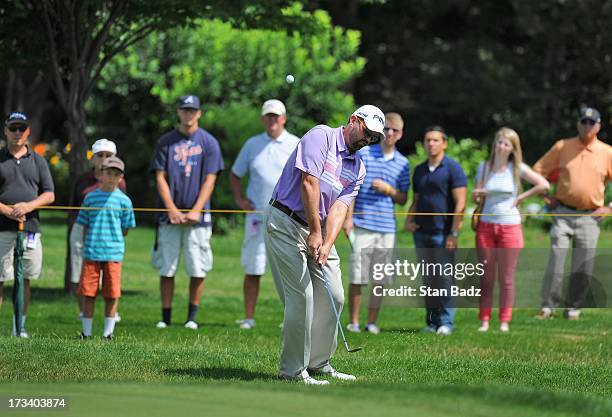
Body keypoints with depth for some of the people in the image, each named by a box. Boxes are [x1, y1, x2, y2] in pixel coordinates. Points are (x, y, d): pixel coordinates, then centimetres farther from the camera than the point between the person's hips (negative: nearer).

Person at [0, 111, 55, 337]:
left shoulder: (37, 161, 13)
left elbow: (49, 195, 8)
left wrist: (28, 206, -10)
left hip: (30, 228, 3)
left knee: (25, 279, 7)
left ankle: (19, 327, 15)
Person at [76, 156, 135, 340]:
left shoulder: (123, 200, 3)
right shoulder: (91, 197, 7)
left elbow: (125, 229, 8)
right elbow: (85, 226, 11)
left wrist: (111, 239, 5)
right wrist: (85, 248, 6)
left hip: (113, 253, -1)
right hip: (91, 253, 1)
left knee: (111, 295, 1)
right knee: (88, 293, 2)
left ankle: (108, 332, 11)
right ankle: (86, 332, 10)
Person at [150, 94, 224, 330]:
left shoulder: (208, 142, 5)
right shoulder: (166, 142, 9)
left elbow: (209, 180, 0)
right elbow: (160, 178, 4)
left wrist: (196, 211, -10)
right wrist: (172, 210, -8)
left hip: (197, 217, -1)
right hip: (170, 215, 1)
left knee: (198, 269, -3)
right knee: (166, 268, 0)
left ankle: (192, 317, 7)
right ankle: (165, 317, 6)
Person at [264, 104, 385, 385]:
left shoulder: (358, 169, 11)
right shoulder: (321, 136, -10)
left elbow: (339, 207, -1)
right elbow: (309, 182, -18)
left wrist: (327, 243, -17)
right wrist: (315, 232, -18)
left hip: (319, 229, 8)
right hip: (286, 222, -8)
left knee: (333, 296, 6)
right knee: (301, 295, -13)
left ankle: (318, 362, 19)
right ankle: (293, 370, -7)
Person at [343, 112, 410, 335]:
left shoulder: (403, 163, 11)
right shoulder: (363, 154, 2)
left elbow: (403, 199, 15)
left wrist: (388, 189, -6)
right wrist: (348, 217, -6)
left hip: (387, 227, 3)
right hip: (362, 224, -3)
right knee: (357, 277, -3)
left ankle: (372, 322, 12)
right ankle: (353, 322, 6)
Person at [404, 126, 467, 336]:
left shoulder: (453, 169, -5)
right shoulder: (419, 170, 14)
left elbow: (460, 204, -9)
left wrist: (453, 234, -15)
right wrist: (408, 221, 3)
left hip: (443, 232, -6)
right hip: (422, 232, 6)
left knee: (444, 278, -6)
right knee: (427, 280, 7)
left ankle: (446, 322, -1)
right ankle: (431, 322, 12)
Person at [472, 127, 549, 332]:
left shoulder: (517, 168, -1)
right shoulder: (484, 167, 6)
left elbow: (544, 185, -6)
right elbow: (476, 197, 9)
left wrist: (521, 197, -5)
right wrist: (476, 194, -13)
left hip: (510, 227, -2)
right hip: (486, 226, 2)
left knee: (506, 278, 1)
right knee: (486, 277, 2)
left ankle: (504, 321, 6)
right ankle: (484, 321, 6)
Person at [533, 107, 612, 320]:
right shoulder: (562, 147, 4)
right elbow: (538, 171, 11)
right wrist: (546, 197, 3)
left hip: (590, 216, 0)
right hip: (563, 213, 0)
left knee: (583, 266, 2)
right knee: (556, 259, -8)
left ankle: (574, 307, 12)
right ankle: (548, 305, -4)